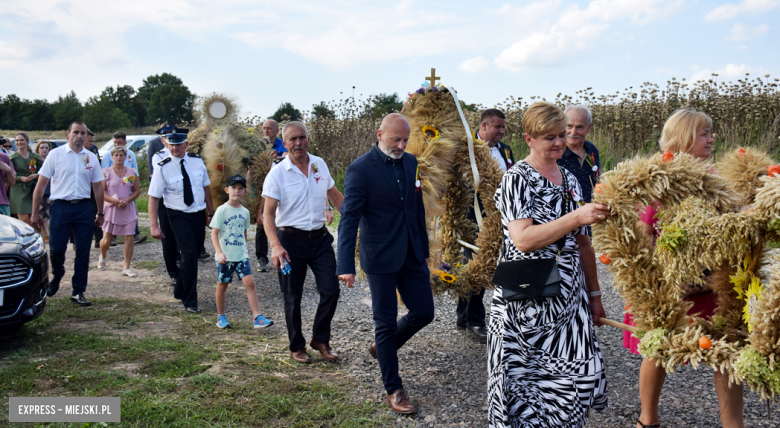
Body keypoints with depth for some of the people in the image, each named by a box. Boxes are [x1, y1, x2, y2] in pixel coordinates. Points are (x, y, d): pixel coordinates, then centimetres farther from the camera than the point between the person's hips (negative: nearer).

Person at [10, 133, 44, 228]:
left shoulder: (35, 157, 11)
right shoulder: (12, 157, 4)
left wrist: (36, 175, -5)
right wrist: (21, 178, -16)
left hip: (33, 190, 3)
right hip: (19, 191, -3)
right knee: (24, 220, -11)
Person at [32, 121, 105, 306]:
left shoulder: (91, 158, 10)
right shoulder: (55, 154, 2)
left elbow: (98, 187, 15)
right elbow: (41, 184, 1)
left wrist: (100, 213, 14)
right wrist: (35, 212, -2)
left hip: (84, 208, 2)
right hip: (61, 206, -2)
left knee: (83, 251, 2)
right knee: (56, 249, -2)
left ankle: (78, 292, 12)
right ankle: (57, 276, 31)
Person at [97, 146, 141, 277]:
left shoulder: (132, 172, 5)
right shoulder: (106, 172, 0)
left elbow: (137, 191, 6)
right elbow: (101, 192, -4)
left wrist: (127, 200, -11)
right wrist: (115, 201, -16)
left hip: (128, 209, 2)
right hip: (111, 209, -1)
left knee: (129, 239, -5)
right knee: (107, 240, 4)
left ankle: (126, 268, 4)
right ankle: (102, 257, 37)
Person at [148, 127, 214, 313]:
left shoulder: (197, 161, 1)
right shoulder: (163, 168, -9)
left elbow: (206, 188, 10)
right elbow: (153, 198, -9)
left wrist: (211, 214, 11)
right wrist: (154, 226, -16)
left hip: (199, 214, 4)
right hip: (179, 216, -4)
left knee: (194, 254, 12)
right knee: (189, 254, -14)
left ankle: (180, 291, 35)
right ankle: (190, 301, -1)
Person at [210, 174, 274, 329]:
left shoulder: (245, 212, 7)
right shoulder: (222, 210, -7)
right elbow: (214, 233, -10)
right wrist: (219, 252, -20)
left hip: (241, 255, 3)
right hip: (225, 256, -3)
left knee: (249, 282, -8)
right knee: (223, 285, 9)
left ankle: (257, 317, -7)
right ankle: (221, 316, 26)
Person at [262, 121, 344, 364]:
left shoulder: (320, 165, 4)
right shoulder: (277, 174, -9)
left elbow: (335, 196, 18)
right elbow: (268, 214, -12)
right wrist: (275, 246, -25)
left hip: (320, 237, 4)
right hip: (291, 239, -3)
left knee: (331, 290, 0)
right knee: (293, 298, 6)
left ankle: (320, 339, 21)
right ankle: (296, 347, 25)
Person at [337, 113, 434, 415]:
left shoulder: (410, 163, 6)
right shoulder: (360, 169, -13)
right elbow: (349, 219, -18)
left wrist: (424, 251, 17)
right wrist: (346, 265, -25)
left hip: (411, 254, 6)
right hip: (381, 257, -6)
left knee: (424, 312, 9)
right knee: (386, 321, 4)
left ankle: (381, 346, 36)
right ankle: (393, 389, 20)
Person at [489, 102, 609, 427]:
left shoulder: (569, 179, 11)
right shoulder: (517, 179, -9)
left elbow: (582, 244, 16)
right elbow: (523, 239, -22)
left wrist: (594, 294, 17)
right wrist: (576, 217, -27)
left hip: (569, 296, 6)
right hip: (527, 299, -5)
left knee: (575, 375, 3)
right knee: (526, 378, 4)